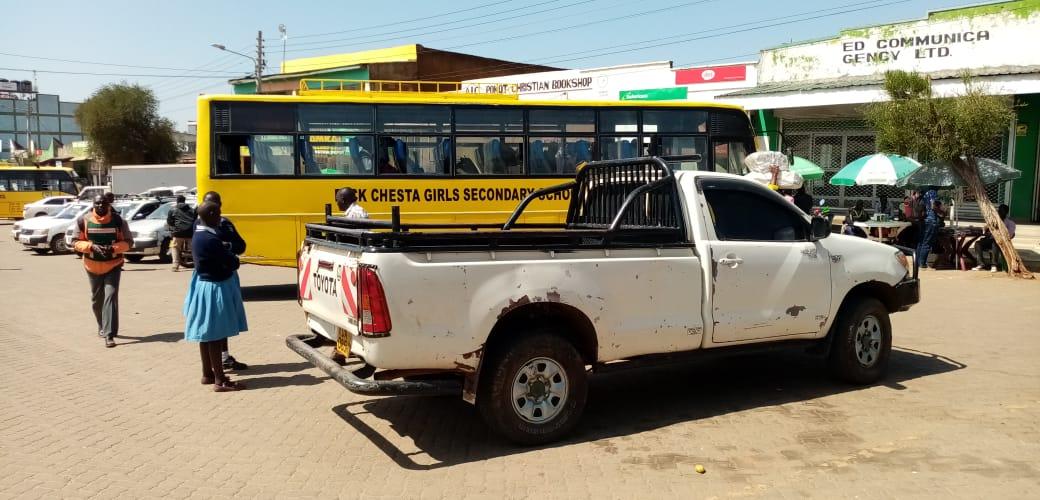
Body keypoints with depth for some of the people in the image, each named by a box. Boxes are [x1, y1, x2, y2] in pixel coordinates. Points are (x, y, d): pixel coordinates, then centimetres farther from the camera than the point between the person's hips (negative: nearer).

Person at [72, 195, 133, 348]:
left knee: (111, 297, -14)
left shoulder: (118, 221, -8)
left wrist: (113, 248, -22)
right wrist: (91, 246, -20)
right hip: (93, 267, 3)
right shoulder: (85, 221, -6)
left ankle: (109, 335, -16)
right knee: (97, 299, 17)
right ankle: (102, 326, 41)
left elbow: (128, 242, -4)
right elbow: (76, 242, -2)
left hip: (113, 266, -3)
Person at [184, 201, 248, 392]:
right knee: (215, 336, -5)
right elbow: (233, 263, -19)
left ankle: (208, 374, 27)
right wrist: (230, 254, 0)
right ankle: (220, 380, 0)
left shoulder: (198, 235, 7)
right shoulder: (210, 240, -24)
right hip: (214, 288, -10)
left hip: (204, 285, 10)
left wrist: (224, 250, -4)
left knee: (207, 334, 17)